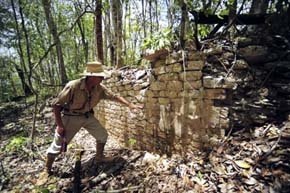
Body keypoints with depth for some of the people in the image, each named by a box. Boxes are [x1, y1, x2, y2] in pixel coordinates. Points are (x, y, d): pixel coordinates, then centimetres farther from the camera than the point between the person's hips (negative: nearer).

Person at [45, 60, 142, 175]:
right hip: (71, 117, -5)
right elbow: (56, 104, -21)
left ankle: (99, 157, 32)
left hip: (87, 116, 5)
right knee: (58, 145, 0)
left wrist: (129, 104, -11)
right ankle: (47, 170, 25)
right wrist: (59, 124, -21)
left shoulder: (99, 88, -13)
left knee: (103, 135, 7)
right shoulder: (73, 86, -29)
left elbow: (114, 96, -3)